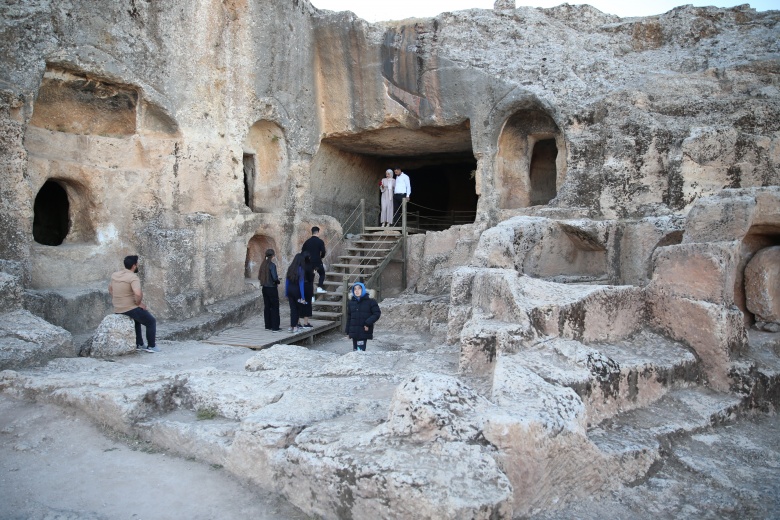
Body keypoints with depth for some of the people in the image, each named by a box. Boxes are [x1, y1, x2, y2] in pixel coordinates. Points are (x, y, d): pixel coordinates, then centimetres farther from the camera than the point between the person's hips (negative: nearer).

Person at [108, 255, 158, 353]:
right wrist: (139, 303, -16)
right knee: (151, 322, 11)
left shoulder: (115, 275, 6)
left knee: (137, 319, 34)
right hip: (130, 308, -8)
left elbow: (110, 290, 21)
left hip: (117, 310, 8)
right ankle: (151, 346, 13)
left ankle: (139, 344, 34)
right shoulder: (133, 277, -20)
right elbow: (138, 294, -34)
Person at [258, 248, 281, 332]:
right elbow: (274, 278, -22)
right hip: (272, 288, -7)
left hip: (265, 288, 7)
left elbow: (259, 276, 11)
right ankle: (275, 327, 1)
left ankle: (268, 326, 20)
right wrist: (278, 281, 0)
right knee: (275, 307, 1)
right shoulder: (272, 265, -16)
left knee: (267, 307, 13)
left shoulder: (263, 265, 5)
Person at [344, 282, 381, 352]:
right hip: (354, 332, 5)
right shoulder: (351, 302, 11)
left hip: (364, 332, -5)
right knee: (355, 350, 9)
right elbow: (349, 318, 15)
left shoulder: (370, 301, -2)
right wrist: (347, 331, 12)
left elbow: (377, 313, -6)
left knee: (361, 350, -12)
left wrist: (368, 323, -15)